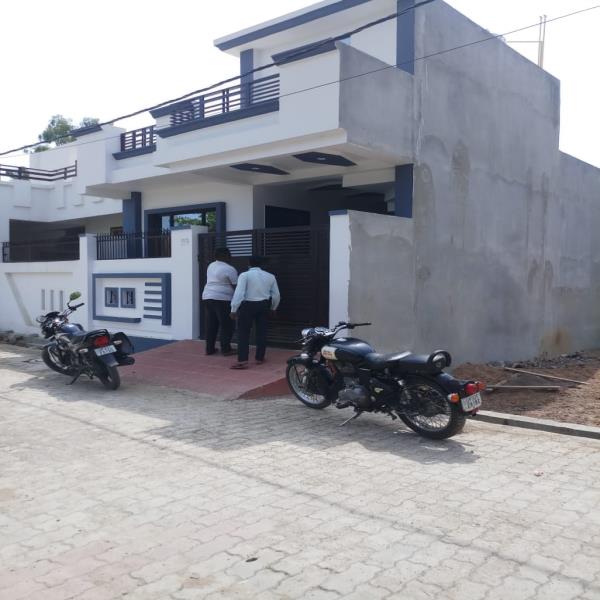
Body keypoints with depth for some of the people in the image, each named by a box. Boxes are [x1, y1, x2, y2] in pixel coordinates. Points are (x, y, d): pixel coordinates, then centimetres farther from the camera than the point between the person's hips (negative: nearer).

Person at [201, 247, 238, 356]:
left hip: (207, 297, 8)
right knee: (226, 325, 1)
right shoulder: (229, 269, -10)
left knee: (211, 324, 11)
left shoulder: (211, 266, 14)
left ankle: (209, 349, 14)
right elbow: (236, 286, -7)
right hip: (222, 299, -8)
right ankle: (226, 349, 2)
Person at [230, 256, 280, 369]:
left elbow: (239, 293, -15)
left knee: (243, 333, -1)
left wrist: (234, 309, -11)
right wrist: (273, 308, 27)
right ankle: (260, 358, 20)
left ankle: (242, 361, -9)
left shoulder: (244, 275, -7)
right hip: (263, 305, 4)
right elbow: (276, 295, 11)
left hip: (248, 306, -4)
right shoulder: (270, 276, 8)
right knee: (261, 331, 14)